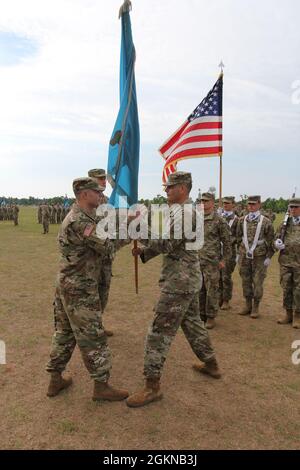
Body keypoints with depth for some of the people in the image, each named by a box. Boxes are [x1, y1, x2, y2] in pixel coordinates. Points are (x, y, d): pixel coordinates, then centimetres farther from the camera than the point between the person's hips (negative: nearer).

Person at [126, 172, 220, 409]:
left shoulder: (181, 211, -18)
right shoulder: (190, 210, 15)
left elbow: (166, 244, -27)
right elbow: (170, 243, 15)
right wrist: (145, 251, 4)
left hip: (179, 282, -11)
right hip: (190, 279, 11)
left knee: (160, 331, -5)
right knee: (192, 322, 24)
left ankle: (152, 387, 4)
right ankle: (211, 365, 40)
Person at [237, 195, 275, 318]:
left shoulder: (266, 222, -5)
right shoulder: (242, 220, 4)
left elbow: (270, 241, -2)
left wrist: (269, 257, -5)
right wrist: (239, 253, 11)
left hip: (259, 257, -3)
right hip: (244, 256, 3)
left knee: (257, 282, 2)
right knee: (246, 281, 9)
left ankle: (256, 307, 16)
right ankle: (248, 305, 23)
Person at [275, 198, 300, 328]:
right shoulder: (285, 224, 9)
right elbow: (276, 238, 13)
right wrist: (277, 243, -9)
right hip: (285, 261, 3)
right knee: (286, 288, 10)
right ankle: (288, 313, 24)